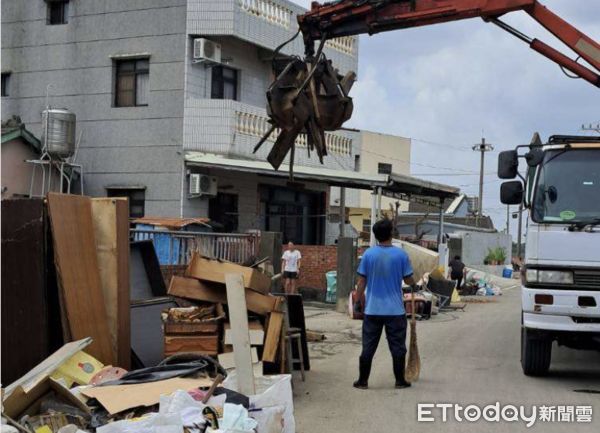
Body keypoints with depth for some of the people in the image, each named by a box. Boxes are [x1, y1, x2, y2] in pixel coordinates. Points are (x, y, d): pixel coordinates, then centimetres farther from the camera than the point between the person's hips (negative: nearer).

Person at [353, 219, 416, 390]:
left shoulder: (368, 254, -4)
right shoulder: (401, 254, -6)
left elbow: (362, 282, -1)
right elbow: (408, 279, 4)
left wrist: (358, 302, 9)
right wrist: (414, 284, 27)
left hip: (372, 310, 1)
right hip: (395, 310, -1)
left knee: (368, 347, 7)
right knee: (398, 346, 9)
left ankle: (363, 381, 11)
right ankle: (400, 380, 15)